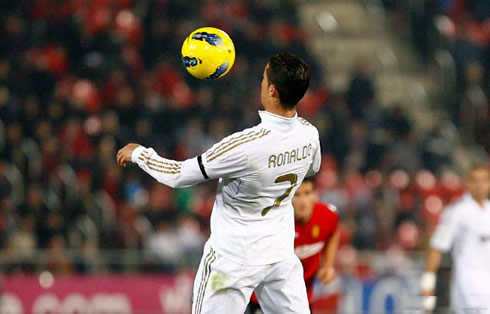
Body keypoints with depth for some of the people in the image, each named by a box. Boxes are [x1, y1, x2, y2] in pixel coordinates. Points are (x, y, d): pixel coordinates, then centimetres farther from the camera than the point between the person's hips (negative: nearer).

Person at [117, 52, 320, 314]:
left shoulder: (244, 145, -29)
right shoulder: (309, 135, -10)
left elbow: (179, 176, -16)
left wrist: (139, 153, 1)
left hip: (234, 260, -5)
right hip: (281, 253, 5)